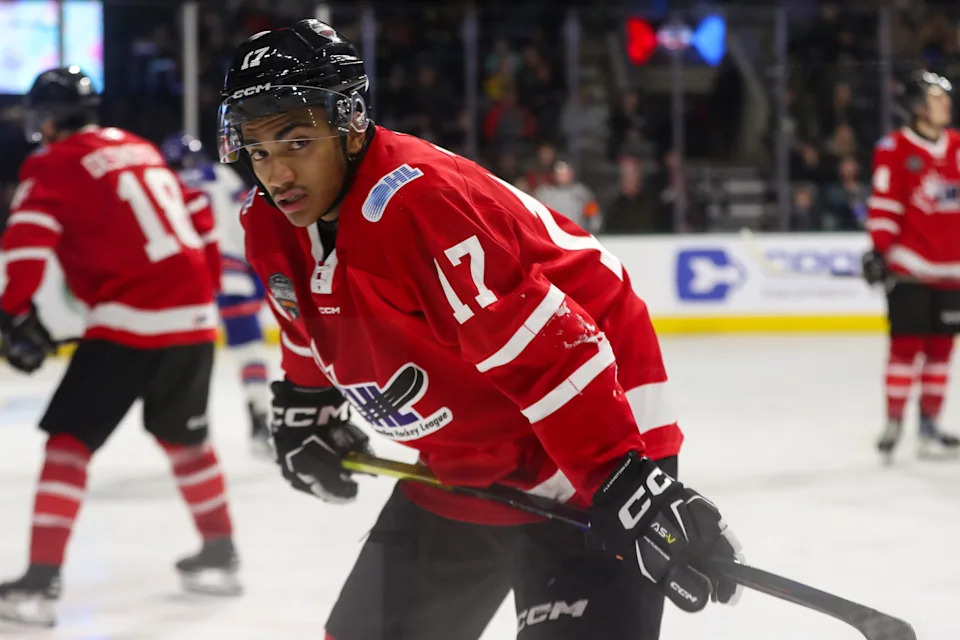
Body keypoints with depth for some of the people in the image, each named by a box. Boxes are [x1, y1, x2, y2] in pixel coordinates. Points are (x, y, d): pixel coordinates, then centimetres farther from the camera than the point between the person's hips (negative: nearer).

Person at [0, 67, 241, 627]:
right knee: (184, 434, 26)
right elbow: (197, 217, 25)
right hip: (193, 317, 7)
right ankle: (221, 556, 34)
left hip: (129, 322, -7)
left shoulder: (54, 166, -1)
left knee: (71, 437, -2)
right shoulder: (140, 149, 20)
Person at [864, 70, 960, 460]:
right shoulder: (895, 150, -8)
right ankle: (893, 422, 4)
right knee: (907, 343, -5)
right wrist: (879, 249, -15)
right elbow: (884, 204, -9)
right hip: (909, 267, -5)